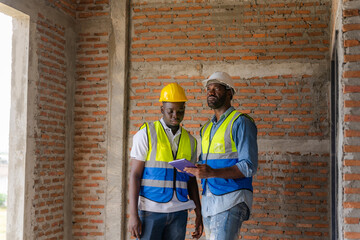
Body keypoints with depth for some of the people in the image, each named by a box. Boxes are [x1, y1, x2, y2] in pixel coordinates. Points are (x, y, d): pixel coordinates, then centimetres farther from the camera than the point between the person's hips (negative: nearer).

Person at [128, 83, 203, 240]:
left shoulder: (190, 141, 10)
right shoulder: (146, 134, -4)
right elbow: (135, 175, -7)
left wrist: (199, 214, 9)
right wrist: (133, 215, -13)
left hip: (179, 212, 4)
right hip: (150, 210, -4)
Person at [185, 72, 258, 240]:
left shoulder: (241, 122, -6)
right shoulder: (206, 128, 19)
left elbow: (249, 166, -14)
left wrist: (212, 173, -26)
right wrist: (194, 169, 2)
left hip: (230, 200, -8)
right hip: (208, 200, 8)